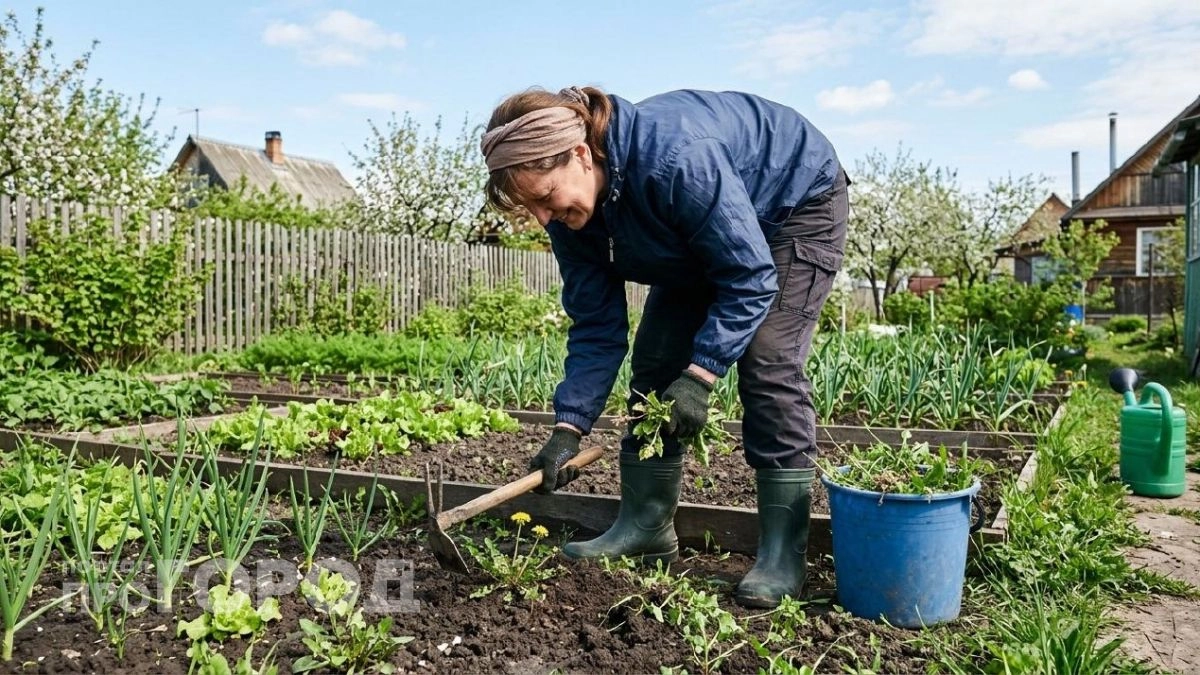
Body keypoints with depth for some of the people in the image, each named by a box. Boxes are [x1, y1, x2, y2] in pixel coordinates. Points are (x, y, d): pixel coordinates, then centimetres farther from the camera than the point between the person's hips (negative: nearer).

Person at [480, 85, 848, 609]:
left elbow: (750, 278, -34)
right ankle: (645, 526, 8)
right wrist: (567, 429, -21)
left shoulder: (676, 158, -41)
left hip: (799, 204, -7)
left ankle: (782, 556, -13)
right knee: (654, 364, -2)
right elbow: (596, 326, -13)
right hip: (698, 241, 7)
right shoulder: (571, 214, -18)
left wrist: (701, 376, -38)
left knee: (767, 365, -20)